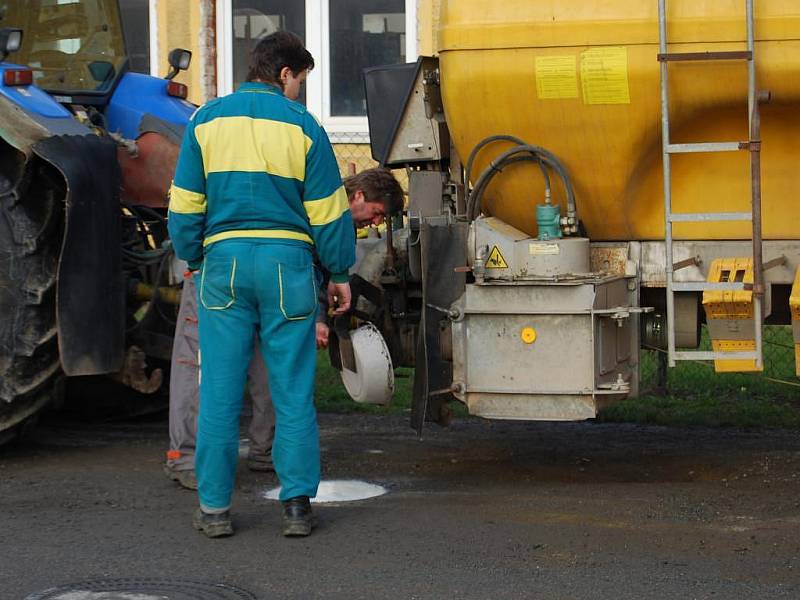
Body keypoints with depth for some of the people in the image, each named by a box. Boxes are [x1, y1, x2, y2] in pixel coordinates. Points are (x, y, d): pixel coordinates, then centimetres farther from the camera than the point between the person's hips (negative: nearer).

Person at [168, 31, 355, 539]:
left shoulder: (206, 121, 7)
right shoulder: (301, 125, 0)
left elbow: (185, 206, 8)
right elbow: (328, 212, 1)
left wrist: (194, 262, 19)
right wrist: (339, 275, 11)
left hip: (224, 261, 2)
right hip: (287, 261, -2)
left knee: (220, 392, 5)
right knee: (293, 392, 4)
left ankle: (215, 508, 7)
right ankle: (297, 504, 4)